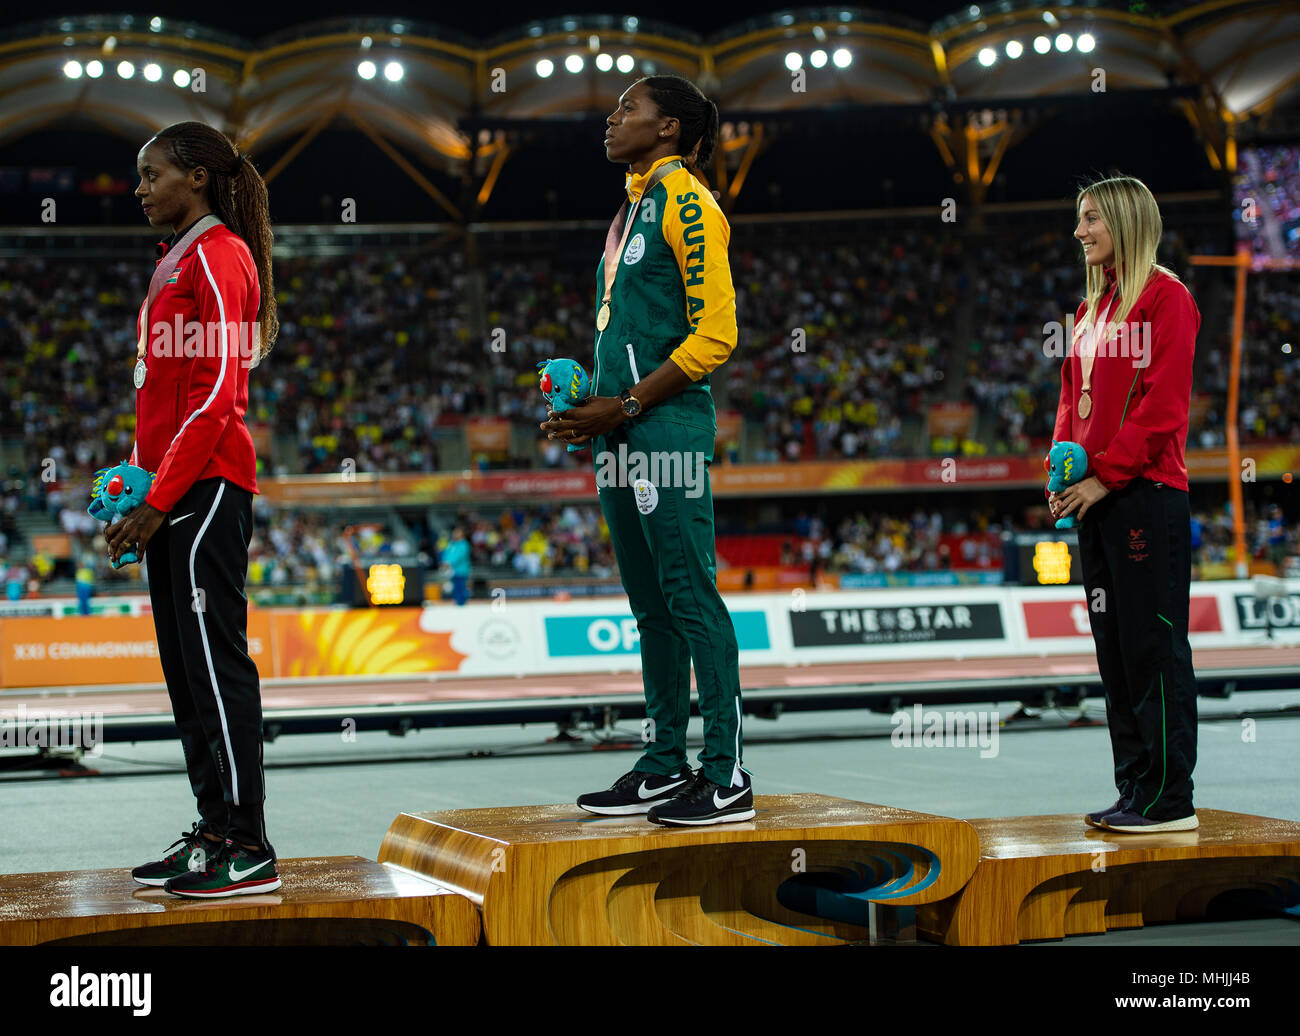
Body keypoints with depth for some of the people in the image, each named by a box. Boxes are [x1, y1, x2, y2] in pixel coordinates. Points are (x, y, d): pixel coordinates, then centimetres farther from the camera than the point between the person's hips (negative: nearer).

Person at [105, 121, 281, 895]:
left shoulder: (217, 257, -10)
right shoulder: (178, 260, 21)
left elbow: (217, 395, -17)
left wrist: (158, 499, -18)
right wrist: (139, 486, 16)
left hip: (205, 487, -10)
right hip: (176, 490, 10)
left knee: (215, 663, -9)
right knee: (188, 669, 10)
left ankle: (247, 850, -7)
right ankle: (215, 832, 16)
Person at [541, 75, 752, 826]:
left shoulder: (685, 200, -8)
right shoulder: (635, 205, 21)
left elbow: (715, 330, -15)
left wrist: (627, 404, -16)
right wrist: (593, 409, 12)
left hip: (667, 425, -10)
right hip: (623, 431, 10)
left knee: (691, 597, -9)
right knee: (651, 603, 12)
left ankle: (728, 779, -6)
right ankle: (664, 767, 18)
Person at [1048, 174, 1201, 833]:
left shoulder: (1165, 297, -7)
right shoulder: (1093, 307, 18)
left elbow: (1163, 401, -15)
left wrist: (1108, 473, -16)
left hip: (1146, 492, -9)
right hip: (1095, 498, 9)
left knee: (1153, 644, -6)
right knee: (1114, 648, 9)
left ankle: (1169, 799, -2)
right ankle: (1134, 790, 15)